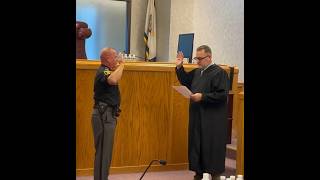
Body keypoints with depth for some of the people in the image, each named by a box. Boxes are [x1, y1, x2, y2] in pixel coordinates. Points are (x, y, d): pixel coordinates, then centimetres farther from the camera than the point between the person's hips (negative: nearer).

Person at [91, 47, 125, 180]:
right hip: (104, 114, -11)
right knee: (103, 150, -8)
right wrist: (121, 65, -24)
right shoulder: (102, 71, -16)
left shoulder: (107, 70, 16)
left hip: (108, 114, 11)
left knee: (106, 149, 16)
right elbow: (112, 80, -39)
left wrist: (119, 66, 25)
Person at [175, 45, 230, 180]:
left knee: (210, 147, -2)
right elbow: (185, 82, 27)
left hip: (212, 120, -8)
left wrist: (203, 96, -21)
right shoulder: (197, 72, 12)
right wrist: (179, 67, 13)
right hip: (197, 117, 8)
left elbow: (222, 95, -19)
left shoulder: (219, 73, -12)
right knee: (196, 146, 12)